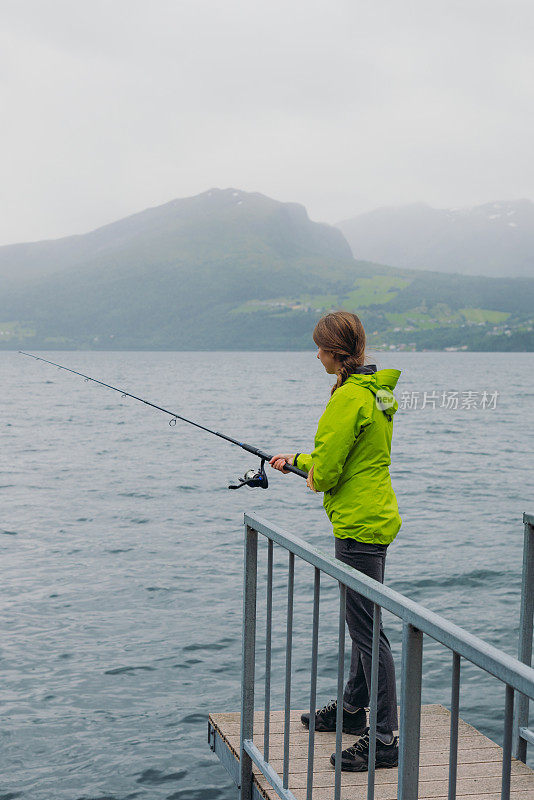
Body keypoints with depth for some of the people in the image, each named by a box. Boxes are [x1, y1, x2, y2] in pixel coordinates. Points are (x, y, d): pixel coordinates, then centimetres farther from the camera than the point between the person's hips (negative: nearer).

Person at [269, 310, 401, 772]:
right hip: (374, 519, 11)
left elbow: (326, 470, -20)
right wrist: (297, 459, 26)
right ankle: (353, 709, 35)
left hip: (359, 524, -11)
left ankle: (385, 739, -1)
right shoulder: (376, 391, 11)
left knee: (368, 629, -6)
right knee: (363, 620, 20)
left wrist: (313, 476, 3)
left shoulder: (350, 397, -19)